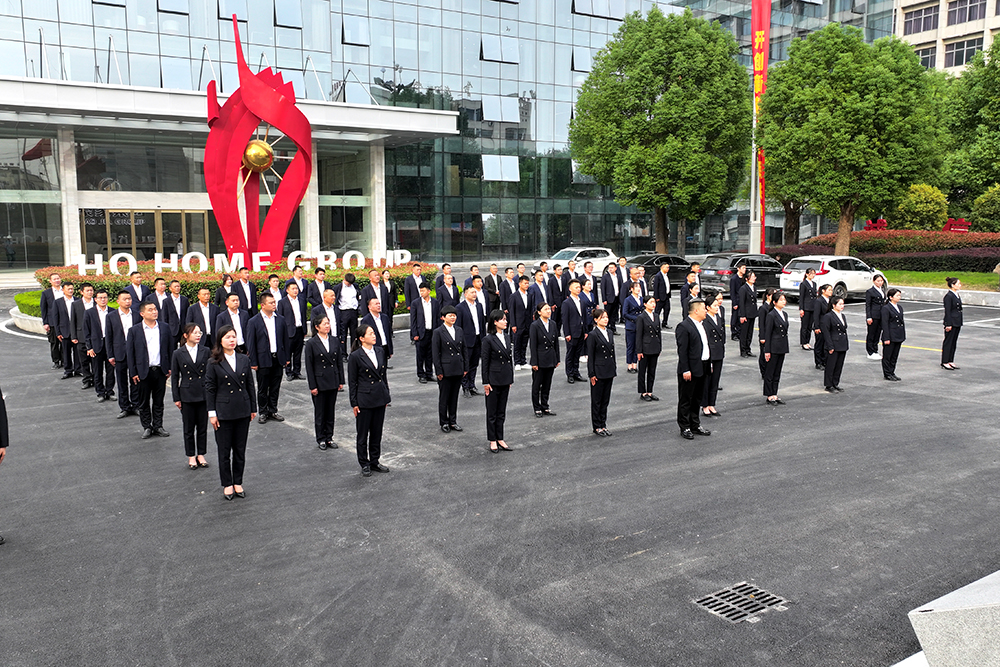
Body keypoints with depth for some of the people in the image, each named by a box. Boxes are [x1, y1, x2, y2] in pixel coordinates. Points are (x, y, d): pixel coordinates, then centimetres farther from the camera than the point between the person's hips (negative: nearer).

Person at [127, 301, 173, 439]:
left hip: (161, 370, 2)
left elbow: (170, 349, 8)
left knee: (159, 401, 10)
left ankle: (158, 426, 21)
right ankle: (147, 427, 18)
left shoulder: (165, 328, 5)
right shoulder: (135, 330, -2)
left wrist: (170, 368, 2)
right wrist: (133, 373, -5)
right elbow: (130, 353, 0)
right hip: (143, 372, -2)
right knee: (144, 402, 7)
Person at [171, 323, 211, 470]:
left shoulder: (206, 351, 1)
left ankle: (201, 455, 22)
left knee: (203, 427, 8)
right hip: (187, 395, -1)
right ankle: (191, 457, 20)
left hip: (203, 394, 1)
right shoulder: (178, 354, -2)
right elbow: (174, 377, 1)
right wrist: (176, 398, -1)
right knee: (189, 428, 8)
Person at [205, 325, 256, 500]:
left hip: (243, 411, 3)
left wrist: (253, 408, 8)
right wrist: (212, 413, -6)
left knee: (240, 449, 11)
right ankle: (227, 485, 20)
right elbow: (209, 388, -4)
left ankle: (238, 483, 24)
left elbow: (250, 385, 8)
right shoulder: (214, 363, -6)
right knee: (224, 451, 6)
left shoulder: (244, 359, 4)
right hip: (224, 411, -3)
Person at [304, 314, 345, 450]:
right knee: (320, 412, 6)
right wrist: (312, 386, -11)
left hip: (333, 382, 4)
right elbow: (309, 366, -8)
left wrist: (341, 381, 5)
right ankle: (321, 439, 18)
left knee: (331, 411, 11)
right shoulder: (311, 343, -9)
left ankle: (329, 437, 23)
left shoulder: (334, 341, 4)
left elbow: (339, 361, 8)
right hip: (319, 382, -4)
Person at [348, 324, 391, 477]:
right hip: (364, 399, -5)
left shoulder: (379, 352, 5)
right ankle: (364, 464, 19)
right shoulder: (355, 356, -11)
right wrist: (354, 403, -8)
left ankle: (375, 462, 26)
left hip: (380, 398, 5)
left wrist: (386, 395, 13)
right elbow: (352, 382, -7)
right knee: (363, 434, 7)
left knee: (377, 432, 13)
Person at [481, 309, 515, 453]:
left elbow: (510, 359, 13)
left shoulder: (507, 337, 9)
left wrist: (511, 379, 12)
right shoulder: (488, 339, -11)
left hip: (505, 380, 6)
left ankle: (500, 439, 20)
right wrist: (486, 382, -11)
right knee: (492, 412, 4)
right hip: (493, 379, -6)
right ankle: (492, 441, 13)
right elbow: (485, 362, -10)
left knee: (501, 411, 12)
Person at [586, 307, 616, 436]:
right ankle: (597, 427, 14)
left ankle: (603, 425, 22)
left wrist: (614, 369, 12)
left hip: (609, 371, 7)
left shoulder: (610, 333, 9)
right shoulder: (593, 335, -11)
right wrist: (592, 374, -13)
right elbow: (590, 356, -11)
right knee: (597, 400, 4)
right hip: (598, 371, -6)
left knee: (606, 400, 12)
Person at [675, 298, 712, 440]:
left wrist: (709, 364, 15)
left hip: (702, 369, 9)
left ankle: (695, 425, 28)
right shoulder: (683, 326, -16)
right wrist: (685, 370, -21)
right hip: (690, 370, -9)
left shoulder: (702, 324, 12)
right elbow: (682, 350, -18)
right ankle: (685, 428, 11)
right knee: (685, 400, 3)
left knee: (697, 399, 17)